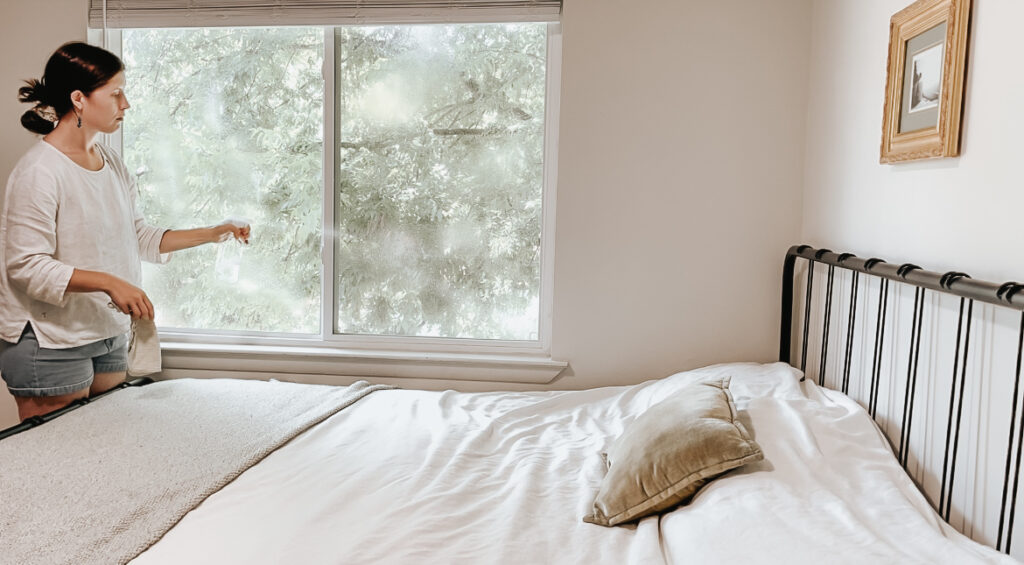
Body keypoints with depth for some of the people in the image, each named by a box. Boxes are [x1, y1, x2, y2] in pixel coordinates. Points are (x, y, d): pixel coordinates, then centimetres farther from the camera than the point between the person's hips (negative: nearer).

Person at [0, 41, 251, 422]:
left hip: (109, 334, 8)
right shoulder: (39, 172, -17)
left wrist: (213, 234, 7)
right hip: (50, 345, -7)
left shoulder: (111, 164, 8)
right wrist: (109, 283, -28)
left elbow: (138, 236, 13)